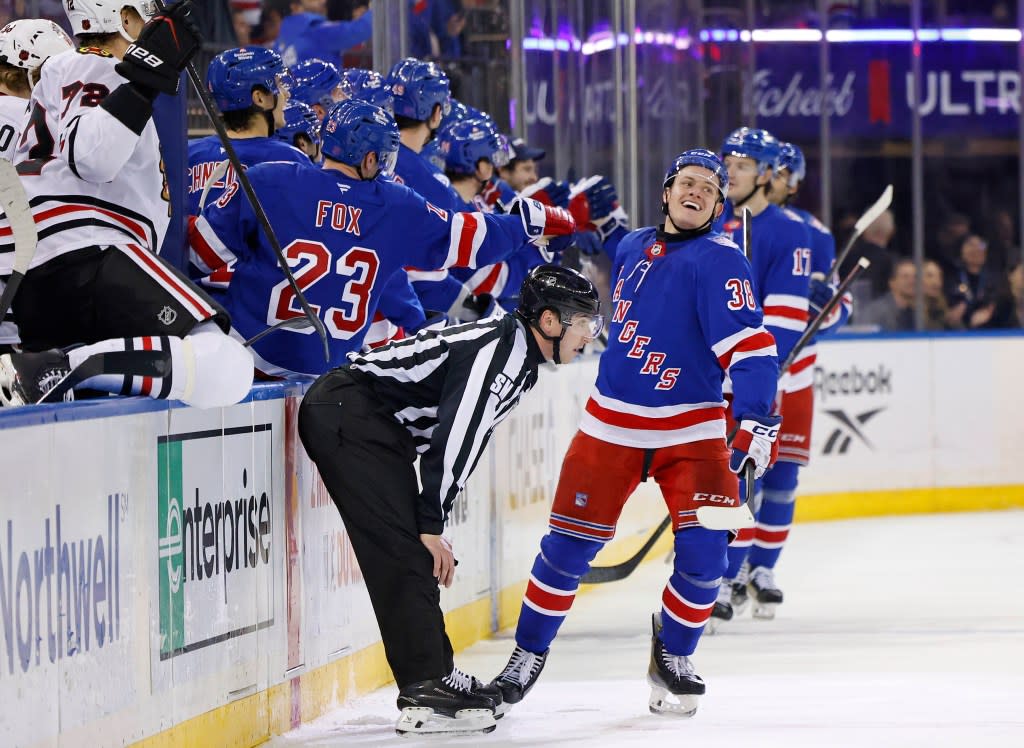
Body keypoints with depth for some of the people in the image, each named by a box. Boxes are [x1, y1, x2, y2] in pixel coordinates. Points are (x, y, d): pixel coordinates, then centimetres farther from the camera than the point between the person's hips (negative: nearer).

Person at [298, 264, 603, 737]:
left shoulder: (519, 359, 15)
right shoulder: (499, 348, -18)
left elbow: (466, 441, 19)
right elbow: (453, 437, -22)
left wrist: (433, 521, 14)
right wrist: (432, 524, -19)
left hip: (376, 426, 11)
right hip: (348, 411, -11)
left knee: (415, 553, 13)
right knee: (402, 551, -14)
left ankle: (435, 676, 20)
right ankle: (424, 693, -16)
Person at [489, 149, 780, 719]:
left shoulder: (719, 262, -12)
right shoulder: (633, 248, 6)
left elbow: (750, 346, -22)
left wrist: (757, 421, -31)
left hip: (691, 430, -4)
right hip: (612, 423, 4)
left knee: (704, 551, -13)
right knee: (569, 544, 0)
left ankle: (673, 655, 10)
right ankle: (529, 653, 16)